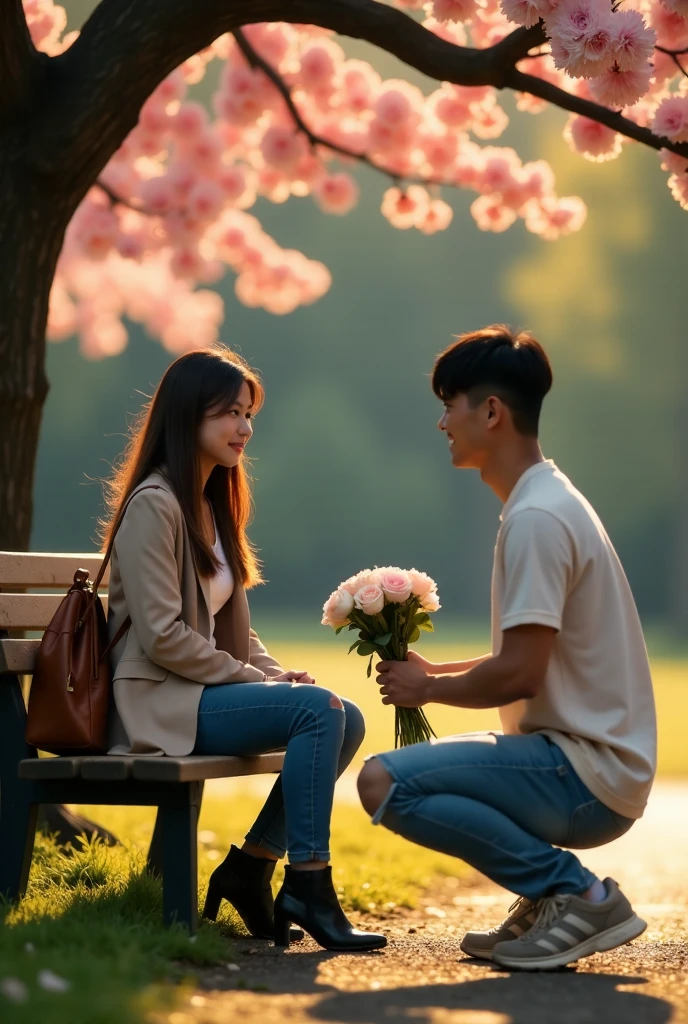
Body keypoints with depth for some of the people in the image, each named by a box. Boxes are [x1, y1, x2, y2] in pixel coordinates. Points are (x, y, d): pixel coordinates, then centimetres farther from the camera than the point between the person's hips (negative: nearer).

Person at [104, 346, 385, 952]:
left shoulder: (213, 505, 18)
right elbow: (162, 636, -19)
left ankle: (251, 868, -2)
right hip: (156, 703, -9)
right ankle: (309, 888, -23)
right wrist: (259, 680, -15)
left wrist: (277, 674, 0)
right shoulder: (153, 505, -12)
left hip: (204, 691, 9)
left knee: (346, 720, -7)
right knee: (317, 709, -24)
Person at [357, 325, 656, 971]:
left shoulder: (535, 518, -18)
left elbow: (519, 675, -22)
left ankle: (576, 893, -13)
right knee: (400, 767, 24)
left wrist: (428, 689, -6)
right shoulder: (547, 501, 15)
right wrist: (432, 672, 10)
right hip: (591, 767, 10)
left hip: (586, 775, -10)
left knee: (384, 783, -21)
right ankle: (551, 894, 12)